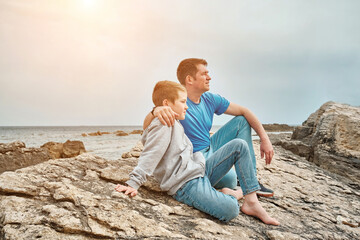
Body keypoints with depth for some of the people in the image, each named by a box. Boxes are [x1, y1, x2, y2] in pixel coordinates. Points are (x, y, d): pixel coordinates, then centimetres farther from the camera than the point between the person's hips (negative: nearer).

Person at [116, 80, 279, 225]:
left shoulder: (175, 124, 21)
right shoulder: (162, 126, -11)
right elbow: (149, 157, -21)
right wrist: (133, 184, -28)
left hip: (200, 172, 11)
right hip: (186, 185, -10)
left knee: (239, 146, 4)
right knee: (230, 211, -32)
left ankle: (251, 202, 1)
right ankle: (229, 195, 8)